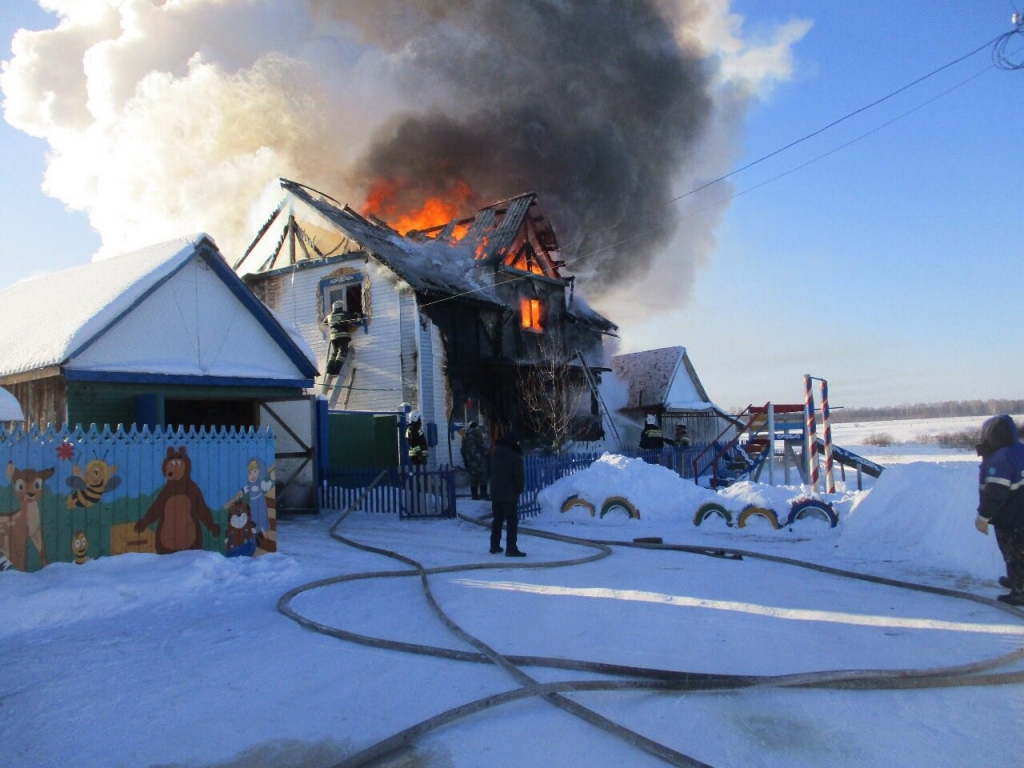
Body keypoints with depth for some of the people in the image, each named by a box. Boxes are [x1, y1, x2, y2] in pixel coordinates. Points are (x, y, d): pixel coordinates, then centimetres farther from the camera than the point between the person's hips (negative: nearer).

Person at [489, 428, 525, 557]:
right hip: (510, 494, -7)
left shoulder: (496, 453, 10)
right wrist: (520, 489, 1)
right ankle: (511, 548, -4)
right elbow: (519, 476, -13)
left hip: (495, 493, 7)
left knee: (497, 519, 16)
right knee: (512, 522, -2)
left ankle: (494, 546, 20)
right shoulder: (515, 456, -13)